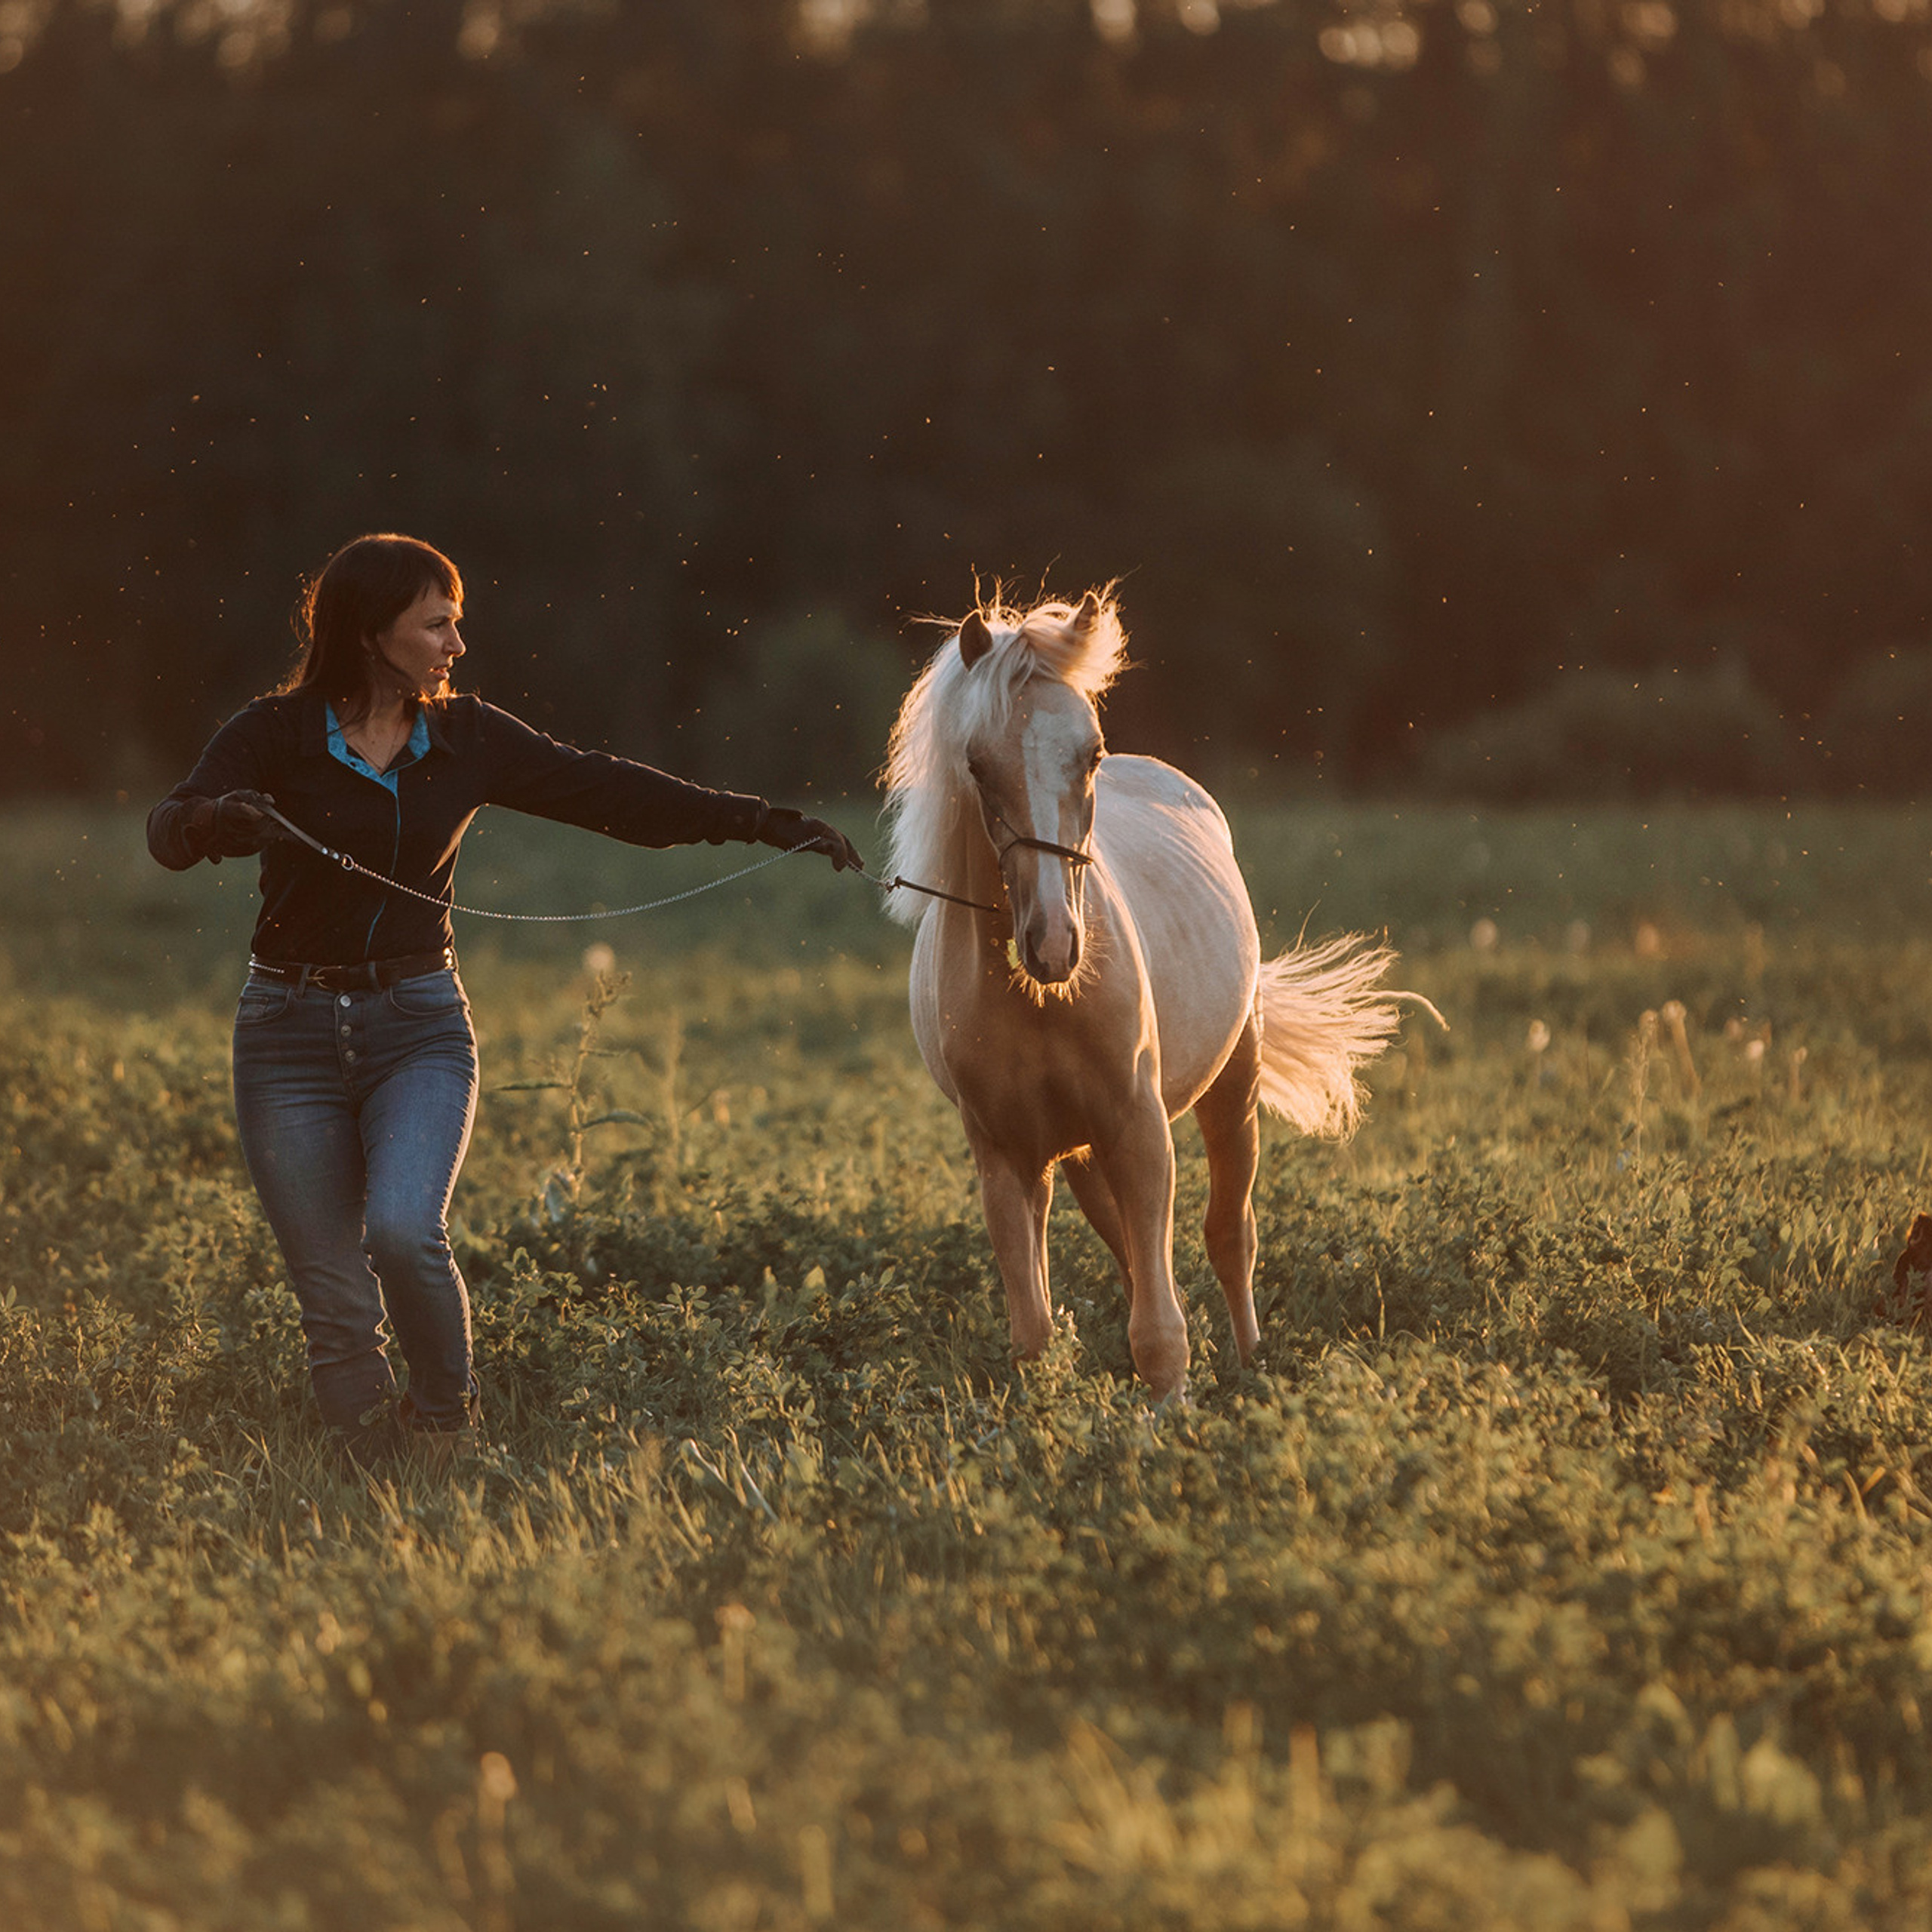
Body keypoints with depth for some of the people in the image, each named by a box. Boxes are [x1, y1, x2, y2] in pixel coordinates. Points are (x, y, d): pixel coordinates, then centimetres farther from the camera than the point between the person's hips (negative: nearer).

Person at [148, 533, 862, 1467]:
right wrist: (219, 820, -42)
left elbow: (611, 793, 4)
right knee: (336, 1308, -2)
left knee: (404, 1229, -24)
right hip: (291, 1030, -1)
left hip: (419, 1024, 1)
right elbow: (168, 829, -18)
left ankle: (449, 1419, 1)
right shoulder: (274, 735, -5)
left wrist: (769, 824, 0)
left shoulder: (468, 741, 4)